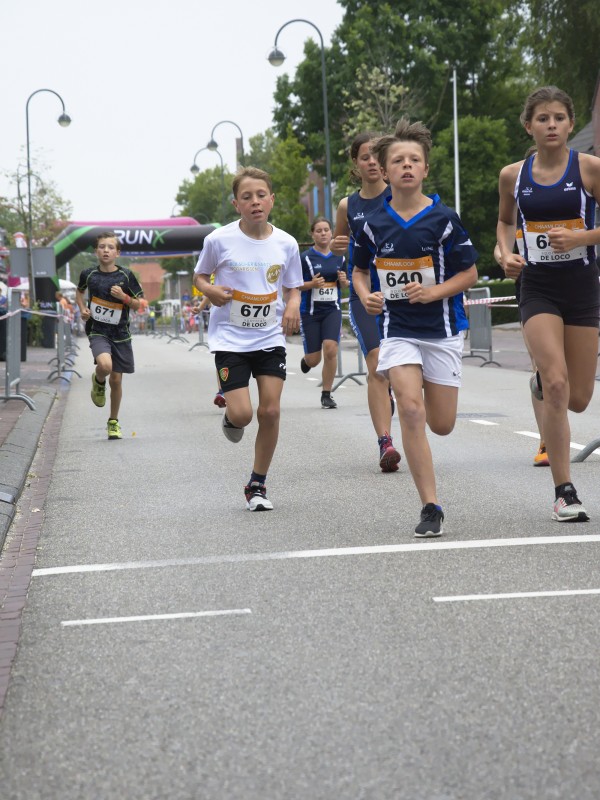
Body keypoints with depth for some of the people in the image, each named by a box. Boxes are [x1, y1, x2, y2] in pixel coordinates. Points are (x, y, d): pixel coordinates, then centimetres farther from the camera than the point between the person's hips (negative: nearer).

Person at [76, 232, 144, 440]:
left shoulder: (126, 276, -4)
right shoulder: (89, 274, -3)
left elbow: (138, 305, 3)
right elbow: (80, 292, 19)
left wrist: (124, 297, -16)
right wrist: (82, 309, 1)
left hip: (120, 334, 1)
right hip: (97, 331, -1)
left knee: (116, 380, 6)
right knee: (105, 364, -30)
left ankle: (113, 422, 26)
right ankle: (98, 382, 8)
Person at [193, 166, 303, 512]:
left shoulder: (286, 243, -1)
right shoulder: (220, 240, -8)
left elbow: (293, 286, 12)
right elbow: (200, 275, 7)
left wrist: (293, 305, -10)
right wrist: (210, 291, -14)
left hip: (270, 337, 2)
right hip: (230, 337, -2)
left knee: (270, 411, -4)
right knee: (242, 414, -12)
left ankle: (258, 485, 13)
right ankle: (230, 417, 28)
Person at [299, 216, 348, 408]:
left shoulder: (339, 257, 5)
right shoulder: (305, 258, -7)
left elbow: (345, 284, 17)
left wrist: (344, 281, -5)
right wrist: (311, 284, -21)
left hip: (332, 310, 2)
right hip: (310, 312, -2)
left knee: (331, 349, -16)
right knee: (314, 359, 2)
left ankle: (326, 395, -2)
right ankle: (306, 360, 43)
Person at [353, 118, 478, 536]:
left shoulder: (444, 218, -8)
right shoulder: (374, 224, 0)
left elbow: (470, 273, -2)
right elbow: (359, 270, 16)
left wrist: (433, 291, -18)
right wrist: (366, 296, -5)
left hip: (442, 329, -1)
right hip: (398, 329, 1)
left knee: (441, 425, 5)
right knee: (410, 410, -18)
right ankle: (431, 508, -13)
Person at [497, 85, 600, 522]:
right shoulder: (513, 175, 3)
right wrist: (507, 254, 2)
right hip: (538, 289, 0)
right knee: (557, 385, -18)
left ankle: (542, 381, 45)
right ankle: (565, 493, -10)